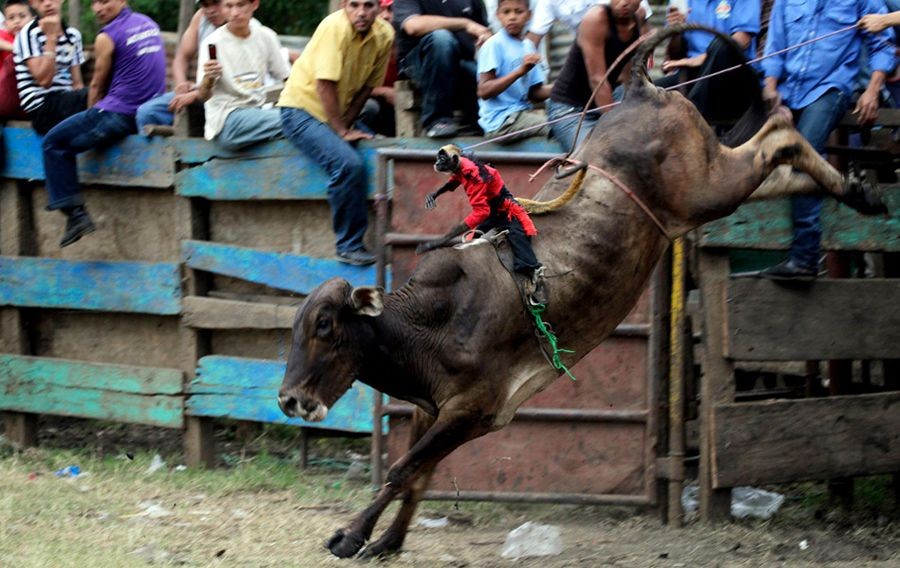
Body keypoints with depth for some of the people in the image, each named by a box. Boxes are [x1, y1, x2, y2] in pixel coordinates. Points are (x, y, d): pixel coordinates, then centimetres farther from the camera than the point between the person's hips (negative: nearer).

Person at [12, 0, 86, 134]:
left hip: (67, 102, 6)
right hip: (40, 108, -6)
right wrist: (51, 37, -13)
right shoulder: (29, 33, -4)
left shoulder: (73, 35, 15)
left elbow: (77, 83, 13)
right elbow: (44, 80, -15)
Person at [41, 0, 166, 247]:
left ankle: (75, 213, -5)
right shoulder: (149, 24, 14)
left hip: (120, 115, -9)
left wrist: (91, 114, 19)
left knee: (54, 143, 4)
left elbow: (97, 85, 0)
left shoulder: (107, 37, -10)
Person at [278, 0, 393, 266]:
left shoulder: (384, 35, -6)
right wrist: (341, 131, -22)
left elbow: (368, 85, 2)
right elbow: (325, 85, -25)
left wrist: (347, 124, -9)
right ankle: (349, 246, -19)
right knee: (347, 163, -27)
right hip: (302, 107, -7)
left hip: (337, 113, 7)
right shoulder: (335, 27, -25)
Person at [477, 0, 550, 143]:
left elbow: (535, 92, 14)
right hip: (501, 120, -8)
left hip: (522, 112, 8)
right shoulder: (494, 44, -10)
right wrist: (520, 71, -27)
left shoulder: (528, 46, 11)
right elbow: (484, 91, -18)